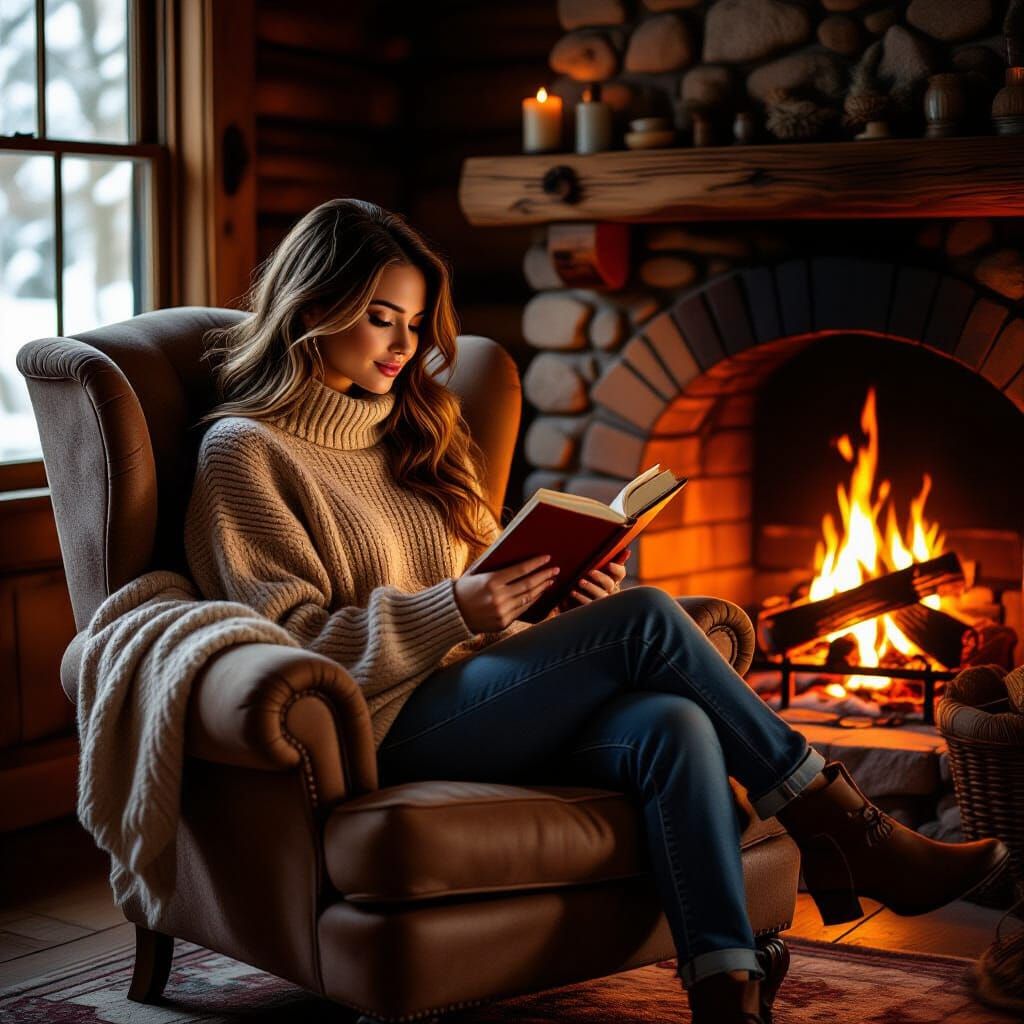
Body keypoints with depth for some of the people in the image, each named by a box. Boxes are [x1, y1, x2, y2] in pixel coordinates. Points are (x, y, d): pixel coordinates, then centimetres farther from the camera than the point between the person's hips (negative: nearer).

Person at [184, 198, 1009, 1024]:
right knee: (645, 619, -24)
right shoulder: (244, 451, 0)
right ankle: (845, 835, -14)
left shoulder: (414, 428, 23)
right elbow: (293, 644, -9)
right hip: (385, 726, -6)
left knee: (672, 726, -27)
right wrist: (453, 611, -21)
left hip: (475, 698, 7)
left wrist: (569, 594, 1)